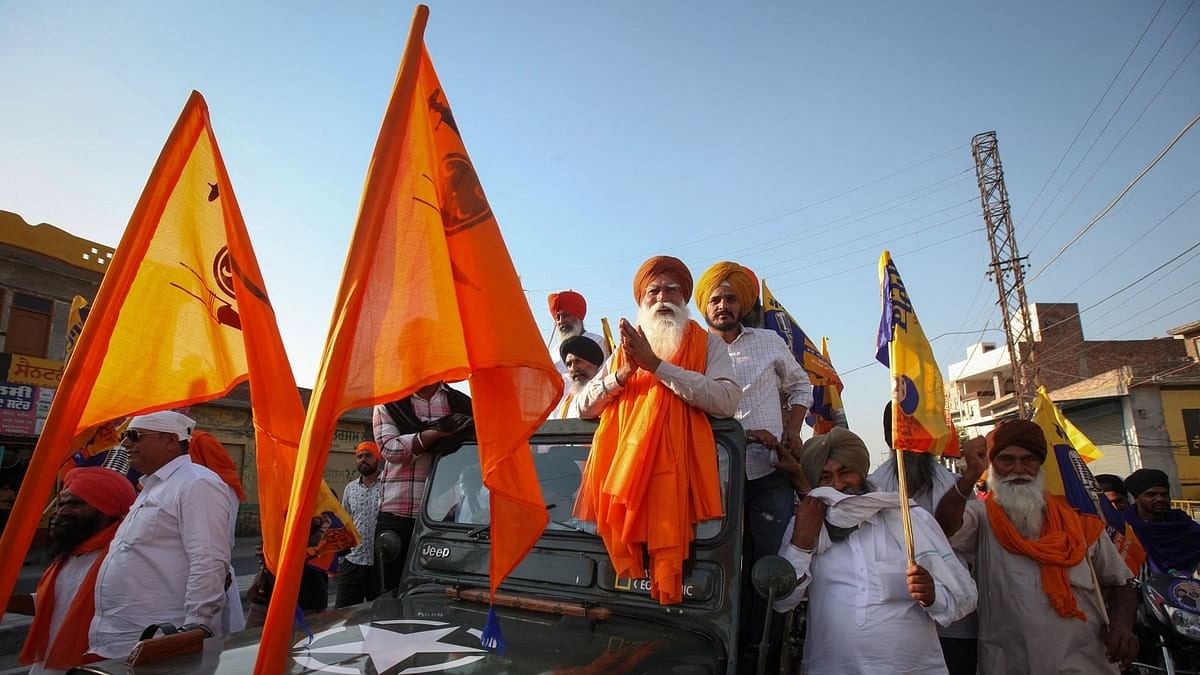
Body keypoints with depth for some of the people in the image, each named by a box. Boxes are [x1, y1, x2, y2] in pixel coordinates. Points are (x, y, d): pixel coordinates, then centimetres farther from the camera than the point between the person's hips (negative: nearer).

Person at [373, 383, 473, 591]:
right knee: (393, 591, 5)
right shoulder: (389, 403, 7)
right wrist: (437, 432, -19)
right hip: (397, 512, -1)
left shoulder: (461, 404, 9)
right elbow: (388, 448, -7)